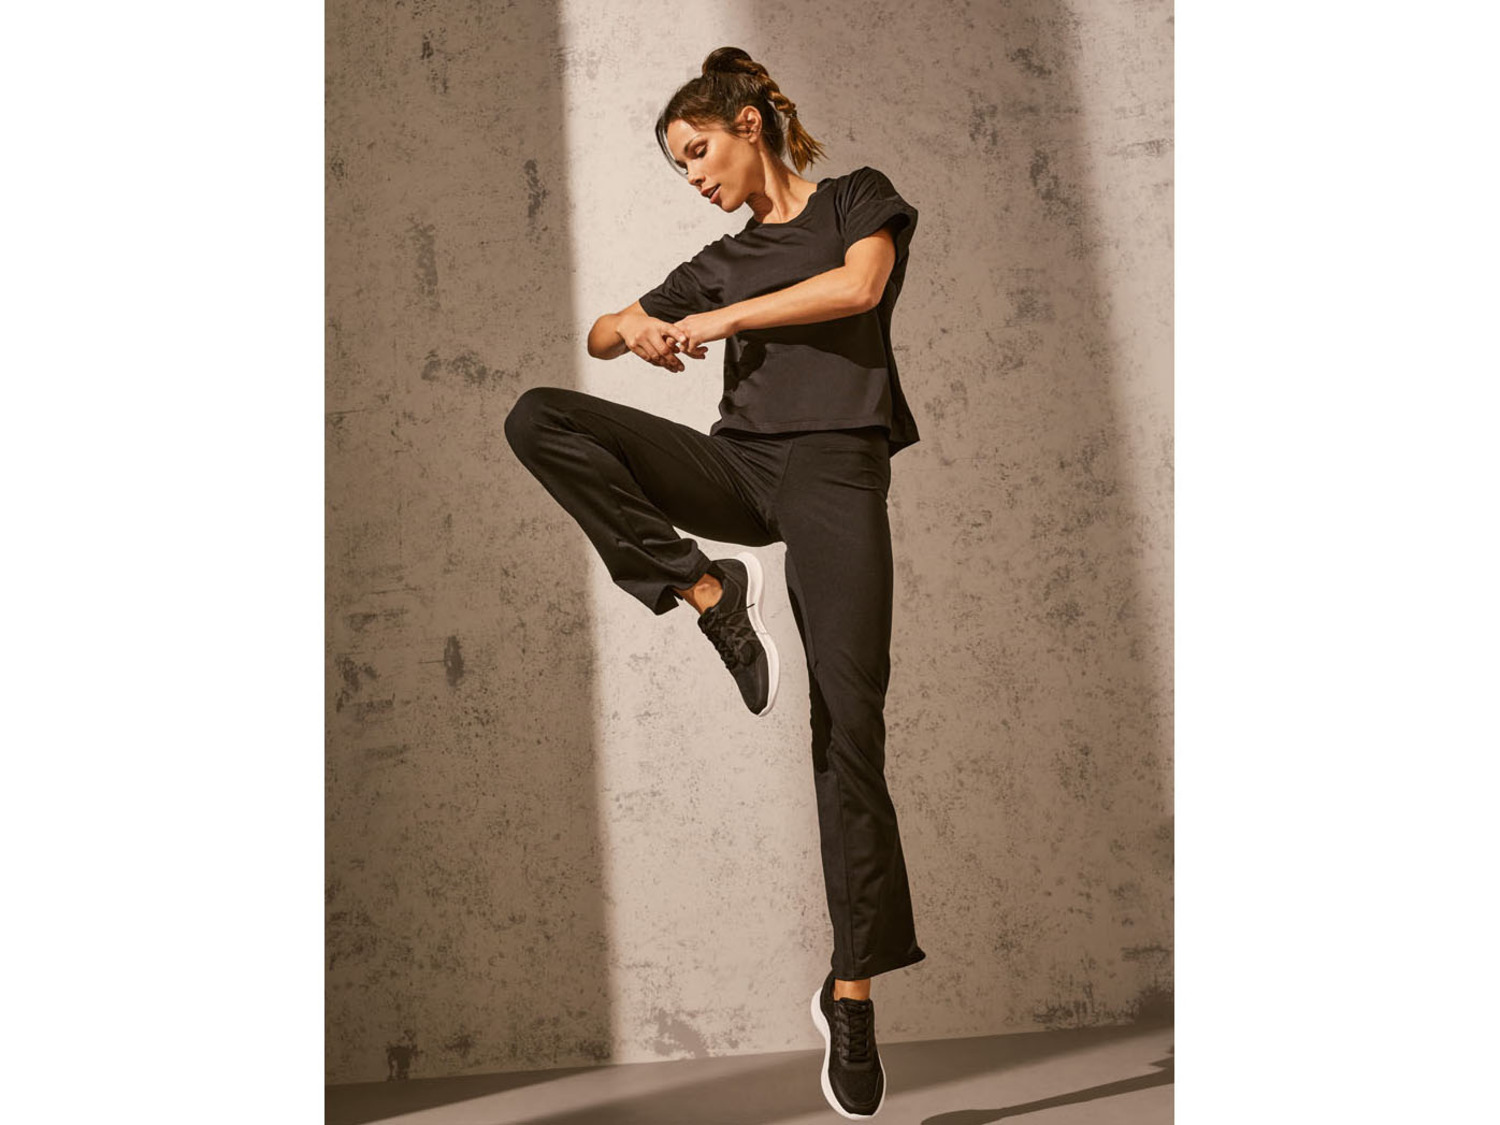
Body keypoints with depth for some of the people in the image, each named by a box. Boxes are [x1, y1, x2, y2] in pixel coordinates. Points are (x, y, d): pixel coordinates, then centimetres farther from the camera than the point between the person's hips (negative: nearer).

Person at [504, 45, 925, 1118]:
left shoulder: (858, 196, 15)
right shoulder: (720, 261, 25)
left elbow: (858, 284, -6)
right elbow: (600, 335, 24)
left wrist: (721, 320, -1)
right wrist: (635, 327, -1)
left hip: (834, 465, -4)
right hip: (738, 463, 4)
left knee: (849, 721, -13)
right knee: (539, 416, -16)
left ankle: (853, 989, -6)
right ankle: (711, 591, -18)